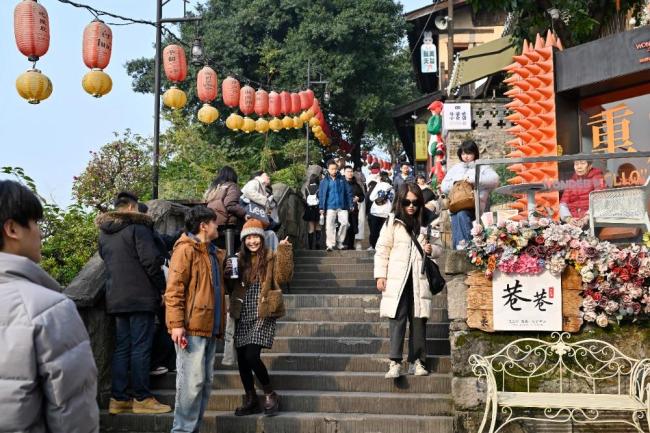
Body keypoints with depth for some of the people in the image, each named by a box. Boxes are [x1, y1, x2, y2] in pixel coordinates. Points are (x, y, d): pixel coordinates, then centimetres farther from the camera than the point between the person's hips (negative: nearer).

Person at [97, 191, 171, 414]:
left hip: (116, 299, 7)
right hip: (141, 297, -7)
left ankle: (118, 398, 12)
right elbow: (151, 260, -16)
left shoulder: (104, 233, 15)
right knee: (141, 348, -3)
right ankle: (142, 398, 1)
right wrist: (162, 287, -6)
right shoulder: (138, 227, -10)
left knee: (121, 347, 11)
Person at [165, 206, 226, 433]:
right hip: (191, 328, -9)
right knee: (192, 380, -9)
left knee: (205, 381, 10)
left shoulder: (213, 253, 20)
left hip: (210, 328, 9)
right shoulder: (185, 250, -7)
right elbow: (174, 290, -14)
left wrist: (220, 324, 18)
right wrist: (177, 324, -21)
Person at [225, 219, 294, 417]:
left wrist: (284, 250, -22)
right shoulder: (239, 260, 11)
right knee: (242, 359, 6)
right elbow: (231, 289, 15)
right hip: (243, 317, 5)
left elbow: (283, 277, -16)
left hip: (263, 316, -5)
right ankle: (251, 400, 21)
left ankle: (270, 394, 4)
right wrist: (228, 275, -5)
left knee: (251, 356, -16)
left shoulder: (271, 257, 0)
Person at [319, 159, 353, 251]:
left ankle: (339, 242, 13)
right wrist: (321, 207, -3)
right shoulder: (324, 181, 4)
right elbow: (321, 195, 4)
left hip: (342, 206, 1)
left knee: (345, 223, -4)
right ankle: (330, 244, 4)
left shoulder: (342, 179, 6)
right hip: (330, 207, -1)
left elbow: (348, 192, 7)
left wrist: (350, 205, 2)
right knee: (330, 225, -3)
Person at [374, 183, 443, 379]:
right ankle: (395, 362, -11)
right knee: (397, 318, -9)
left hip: (419, 279, 3)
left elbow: (439, 247, 18)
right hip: (397, 278, -2)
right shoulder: (392, 221, 2)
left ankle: (417, 361, 13)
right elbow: (382, 250, 3)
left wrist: (432, 249, -6)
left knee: (419, 319, 5)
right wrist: (380, 275, -3)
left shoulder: (427, 221, 9)